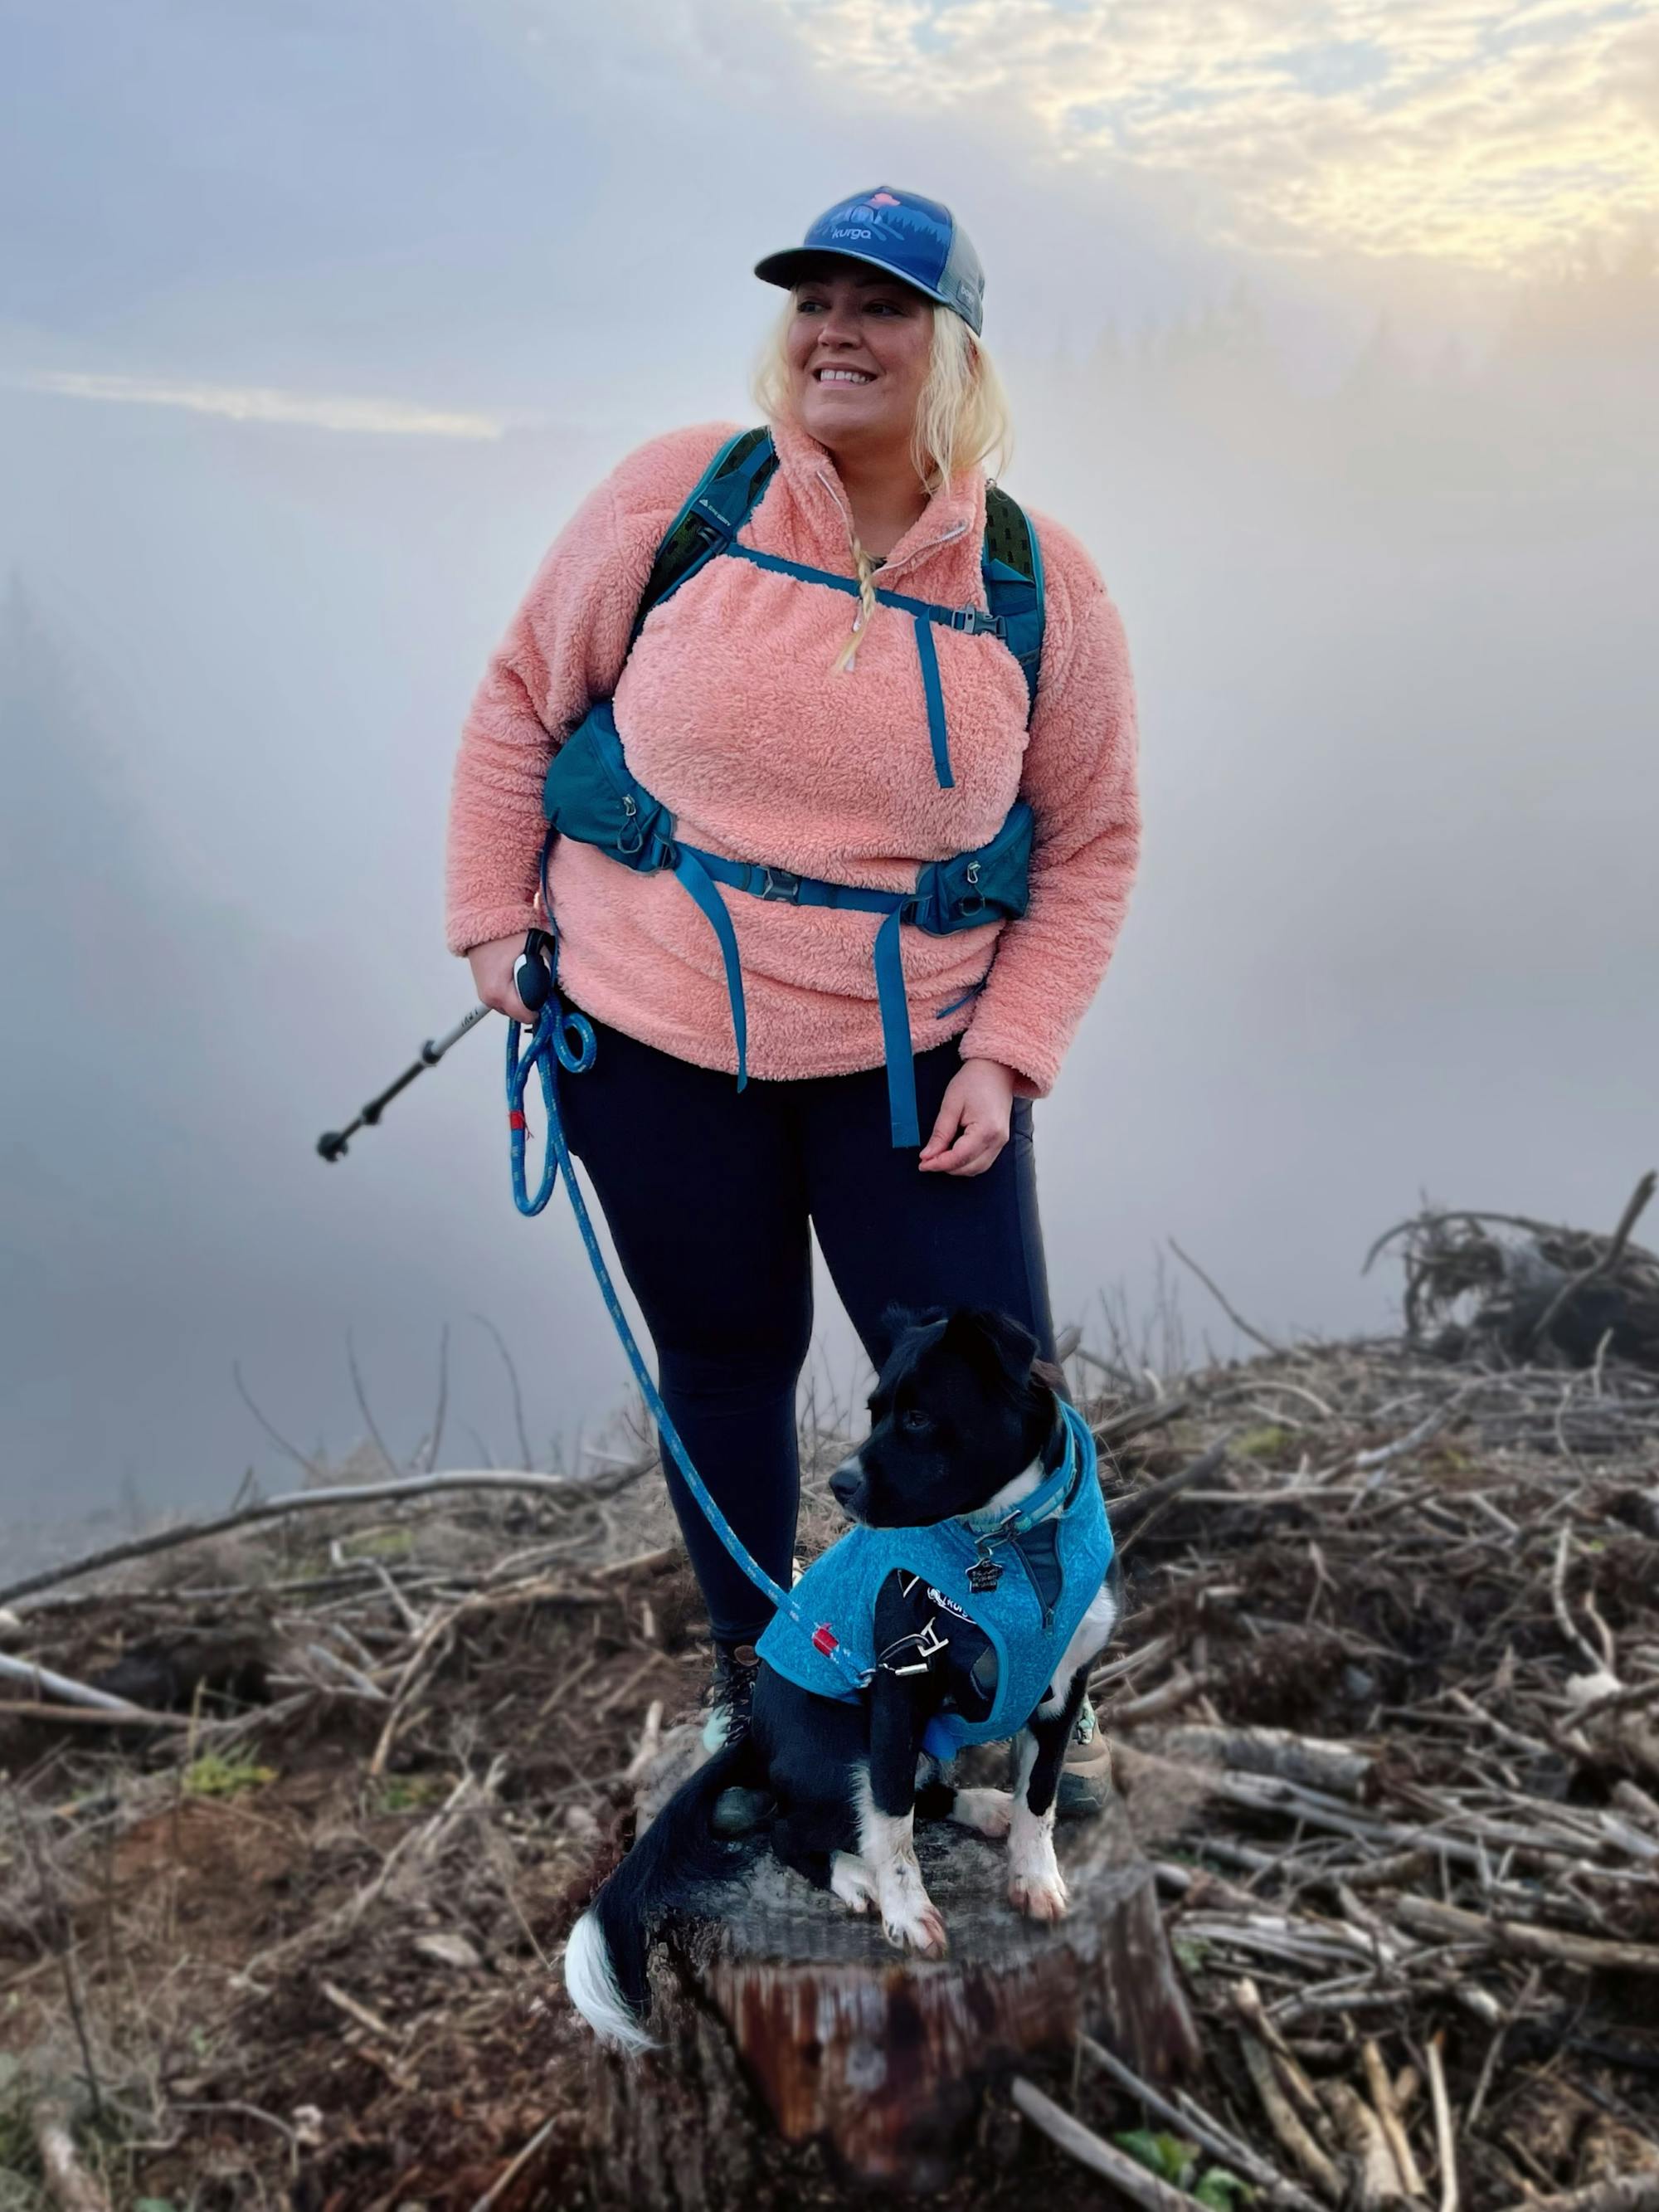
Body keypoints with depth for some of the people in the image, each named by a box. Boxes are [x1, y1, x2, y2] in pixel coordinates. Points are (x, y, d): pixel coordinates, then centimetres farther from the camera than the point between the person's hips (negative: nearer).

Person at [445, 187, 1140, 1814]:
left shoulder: (1043, 588, -6)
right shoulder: (678, 495, -8)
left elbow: (1089, 843, 3)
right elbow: (525, 697, 3)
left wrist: (1008, 1053, -6)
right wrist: (492, 918, 1)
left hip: (913, 1059, 0)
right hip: (652, 1037, 0)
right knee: (724, 1359, 15)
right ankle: (746, 1665, 39)